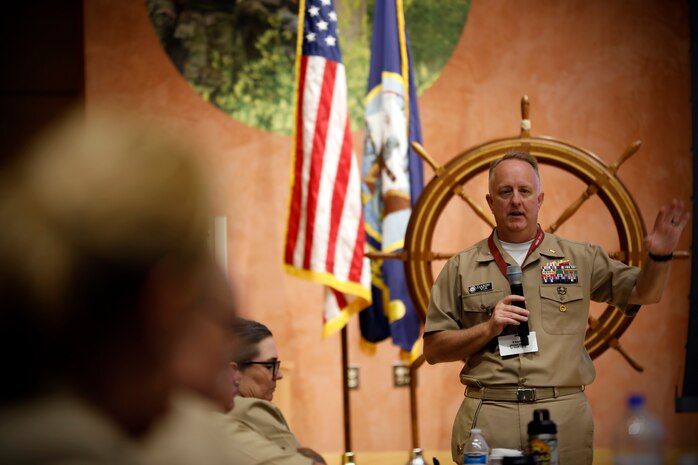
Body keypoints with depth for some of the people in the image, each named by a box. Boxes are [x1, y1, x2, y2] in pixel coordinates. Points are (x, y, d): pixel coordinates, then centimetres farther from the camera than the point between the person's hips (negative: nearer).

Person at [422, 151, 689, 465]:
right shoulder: (461, 268, 7)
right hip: (487, 418, -1)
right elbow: (433, 350, 6)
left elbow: (643, 293, 11)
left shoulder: (579, 259, 9)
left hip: (564, 416, 1)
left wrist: (659, 256, -9)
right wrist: (488, 329, -9)